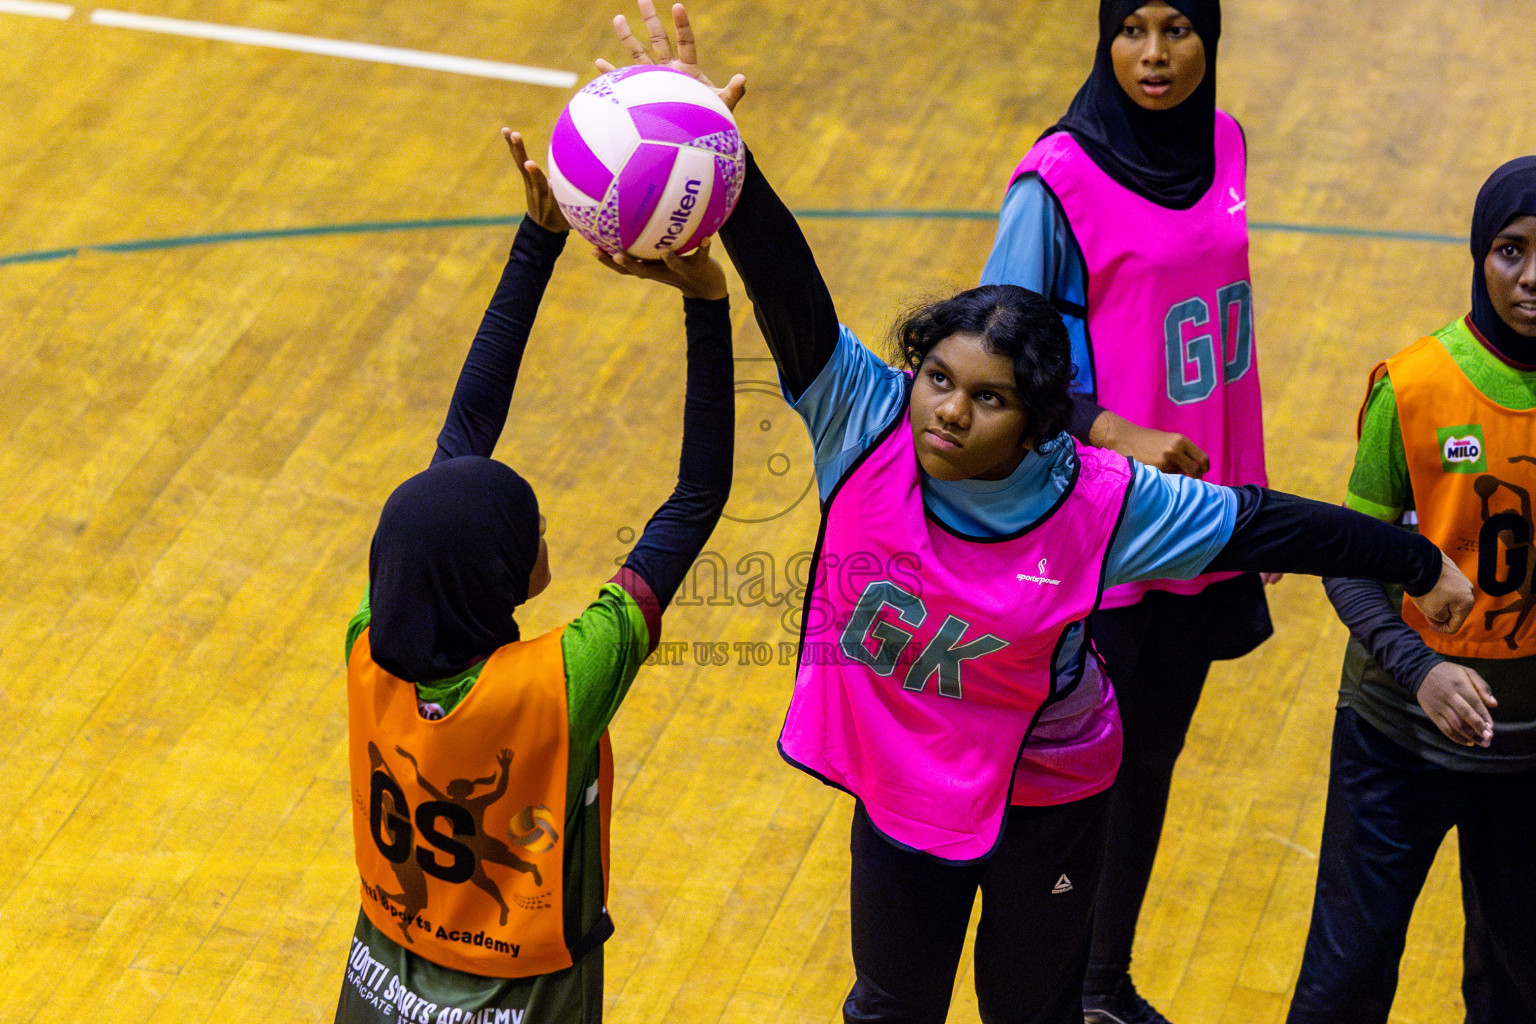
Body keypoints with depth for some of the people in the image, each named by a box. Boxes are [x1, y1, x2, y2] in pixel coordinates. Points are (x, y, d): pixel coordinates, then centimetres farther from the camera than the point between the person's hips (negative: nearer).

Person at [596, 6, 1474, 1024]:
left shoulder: (1098, 503, -26)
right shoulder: (866, 424, -23)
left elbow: (1261, 523, -15)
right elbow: (790, 290, -34)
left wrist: (1420, 562, -5)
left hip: (1048, 797, -2)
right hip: (899, 782, 2)